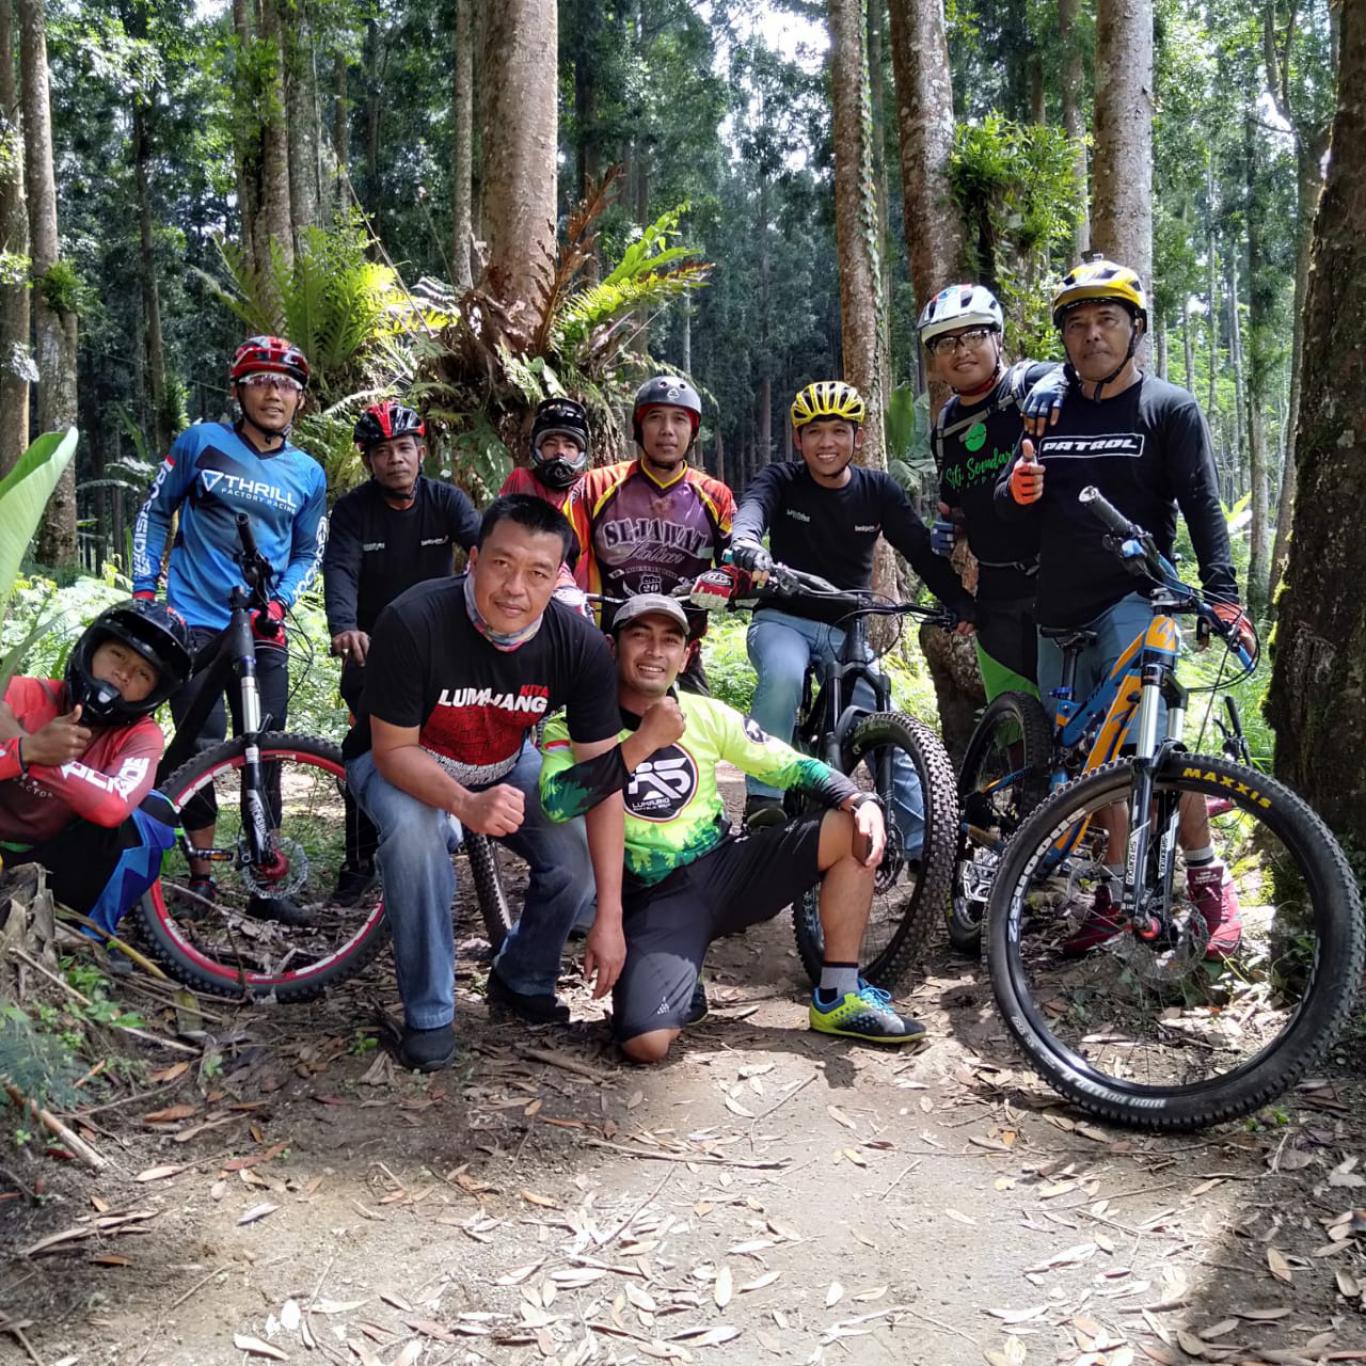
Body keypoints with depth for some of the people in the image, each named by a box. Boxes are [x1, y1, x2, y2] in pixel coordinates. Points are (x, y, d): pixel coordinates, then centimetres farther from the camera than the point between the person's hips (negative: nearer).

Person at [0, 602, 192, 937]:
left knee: (154, 810, -23)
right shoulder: (28, 695, -9)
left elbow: (114, 806, -33)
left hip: (57, 867, 1)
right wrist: (31, 748, -39)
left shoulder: (142, 736, -10)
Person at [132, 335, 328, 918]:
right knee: (203, 747, -7)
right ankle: (200, 874, 9)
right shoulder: (201, 441, 1)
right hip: (193, 623, -2)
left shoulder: (309, 473, 7)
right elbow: (155, 513, 7)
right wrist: (143, 591, 1)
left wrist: (278, 601, -5)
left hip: (263, 629, 2)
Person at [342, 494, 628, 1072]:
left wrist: (610, 917, -24)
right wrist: (467, 804, -46)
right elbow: (393, 749, -24)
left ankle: (522, 981, 12)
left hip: (505, 763, 3)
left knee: (581, 857, -20)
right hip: (403, 761, -3)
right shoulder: (412, 623, -34)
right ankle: (428, 1014, -13)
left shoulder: (580, 644, -25)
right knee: (414, 831, -35)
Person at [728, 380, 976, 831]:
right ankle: (763, 797, -24)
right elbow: (752, 508, -29)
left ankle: (926, 847, 6)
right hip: (783, 620, -2)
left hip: (847, 630, 2)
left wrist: (960, 602, -24)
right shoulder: (781, 481, -7)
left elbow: (921, 550, -7)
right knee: (783, 676, -36)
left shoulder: (879, 490, -1)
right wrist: (745, 544, -54)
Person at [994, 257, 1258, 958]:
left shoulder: (1170, 407, 2)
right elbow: (1007, 503, 13)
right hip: (1060, 610, 5)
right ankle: (1119, 891, 19)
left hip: (1135, 600, -4)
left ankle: (1207, 879, -4)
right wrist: (1017, 491, -12)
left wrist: (1222, 594, -16)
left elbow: (1202, 506, -4)